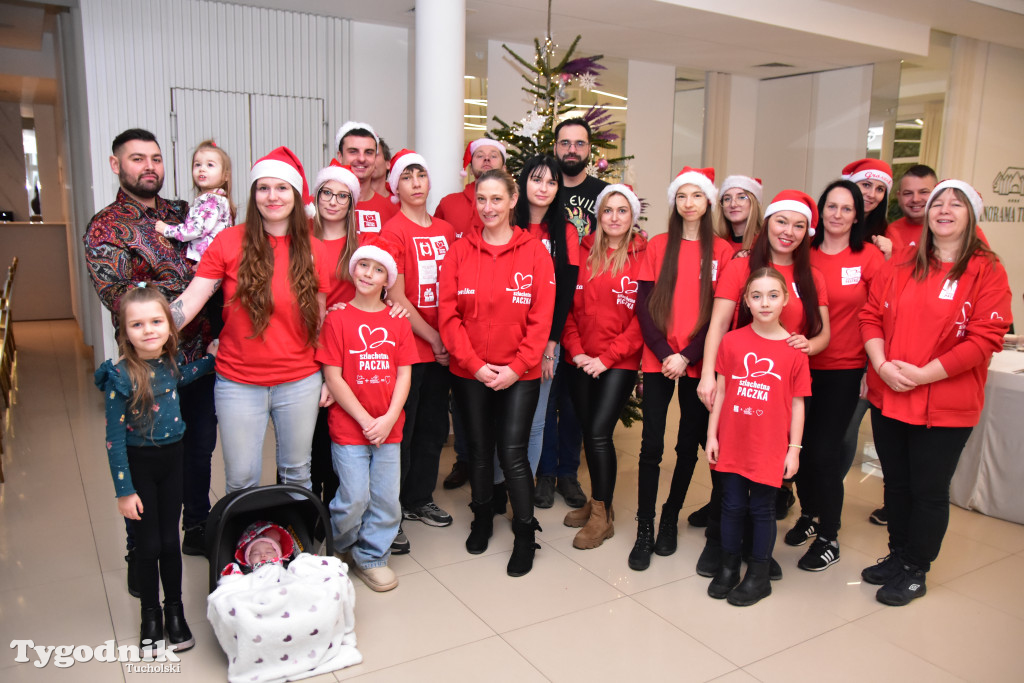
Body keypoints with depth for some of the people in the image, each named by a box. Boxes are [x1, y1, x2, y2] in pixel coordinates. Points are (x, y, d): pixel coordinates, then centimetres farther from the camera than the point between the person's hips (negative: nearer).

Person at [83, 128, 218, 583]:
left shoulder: (183, 213, 10)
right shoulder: (105, 228, -7)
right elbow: (118, 295, -18)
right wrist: (188, 281, -19)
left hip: (200, 357, 5)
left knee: (200, 447, 17)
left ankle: (197, 529, 37)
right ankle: (140, 554, 27)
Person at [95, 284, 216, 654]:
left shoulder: (167, 361, -5)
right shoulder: (120, 376, -20)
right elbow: (114, 438, -16)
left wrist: (211, 360, 15)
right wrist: (124, 490, -14)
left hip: (172, 457, 4)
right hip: (138, 463, -4)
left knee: (170, 539, 12)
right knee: (148, 543, 7)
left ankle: (174, 611, 30)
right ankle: (150, 617, 28)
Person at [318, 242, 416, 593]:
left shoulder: (398, 321, 6)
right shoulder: (337, 318, -3)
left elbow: (404, 374, 4)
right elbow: (333, 378, -6)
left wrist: (388, 418, -9)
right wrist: (366, 420, -10)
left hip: (388, 428, 3)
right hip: (348, 427, -3)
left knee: (387, 499, 4)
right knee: (354, 499, -2)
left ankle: (371, 557, 25)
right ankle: (343, 549, 27)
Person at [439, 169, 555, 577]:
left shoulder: (534, 252, -3)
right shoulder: (460, 252, 1)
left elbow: (541, 318, -5)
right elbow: (448, 314, -3)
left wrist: (516, 367, -12)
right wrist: (475, 364, -11)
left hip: (519, 374, -2)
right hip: (469, 373, 2)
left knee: (512, 453, -4)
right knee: (479, 450, 14)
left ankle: (525, 535, 14)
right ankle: (482, 519, 35)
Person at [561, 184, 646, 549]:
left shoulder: (644, 256, -2)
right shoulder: (584, 252, 8)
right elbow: (569, 305, 8)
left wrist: (607, 357, -10)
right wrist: (576, 350, -3)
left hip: (619, 363, -4)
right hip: (581, 362, 4)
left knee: (599, 433, -10)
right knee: (589, 433, 10)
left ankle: (602, 516, 6)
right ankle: (598, 501, 29)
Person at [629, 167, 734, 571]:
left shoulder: (722, 251, 4)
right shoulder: (658, 246, 6)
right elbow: (644, 305, 1)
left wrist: (687, 356, -11)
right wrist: (665, 353, -9)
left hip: (697, 364, 0)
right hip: (658, 361, 0)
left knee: (688, 445, 8)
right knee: (652, 446, -3)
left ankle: (670, 519, 26)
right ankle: (644, 531, 7)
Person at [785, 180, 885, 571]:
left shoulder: (869, 256, -4)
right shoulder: (804, 254, 2)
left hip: (844, 369, -2)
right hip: (802, 364, 3)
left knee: (824, 450, -2)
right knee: (800, 445, 8)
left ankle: (829, 538, 17)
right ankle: (810, 513, 35)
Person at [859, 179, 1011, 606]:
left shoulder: (987, 272, -6)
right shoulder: (900, 267, 7)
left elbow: (985, 338, -13)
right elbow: (871, 316, 4)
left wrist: (923, 374, -19)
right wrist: (882, 365, -13)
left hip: (945, 406, -4)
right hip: (888, 398, 4)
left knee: (929, 490, 8)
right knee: (896, 483, 17)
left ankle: (915, 572, 26)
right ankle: (897, 557, 35)